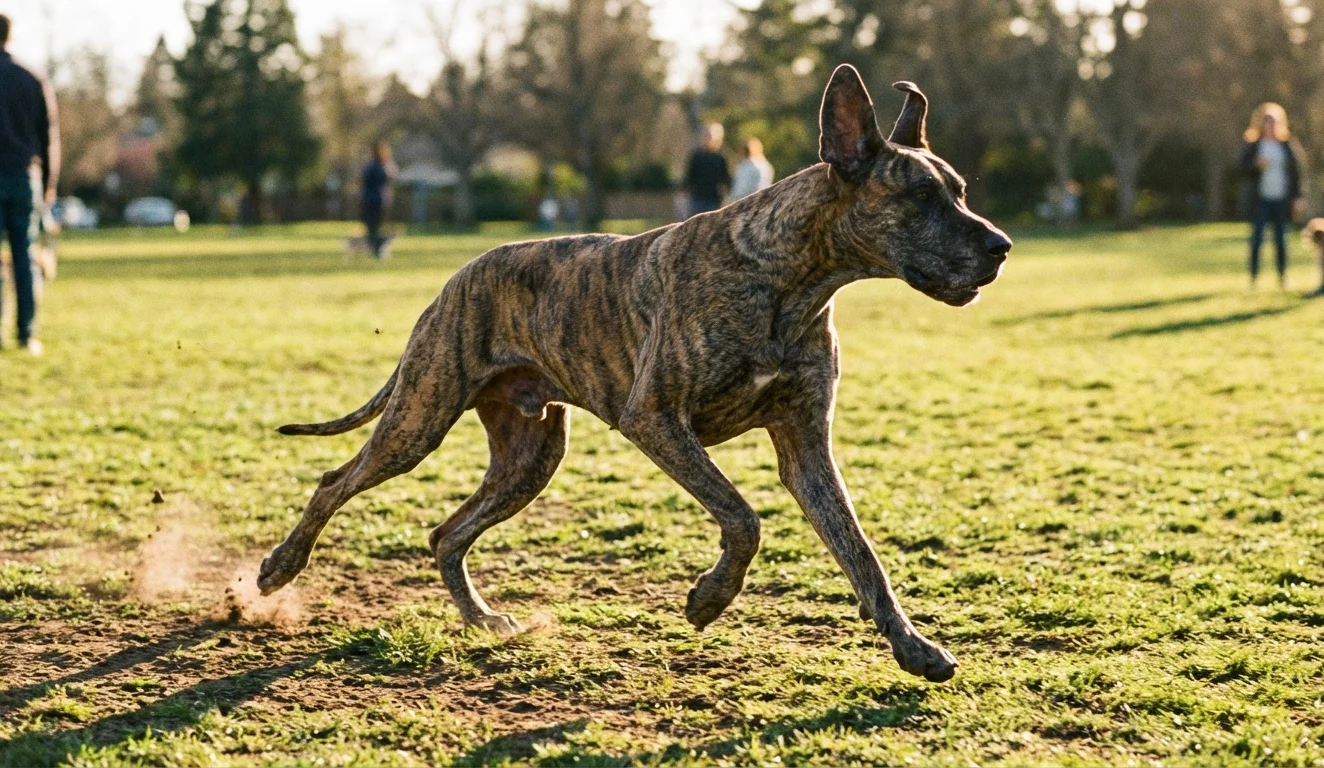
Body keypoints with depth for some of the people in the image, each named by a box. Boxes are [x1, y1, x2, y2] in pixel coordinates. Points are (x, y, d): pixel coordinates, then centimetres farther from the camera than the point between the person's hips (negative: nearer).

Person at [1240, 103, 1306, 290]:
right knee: (1257, 237, -3)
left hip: (1281, 200, 1)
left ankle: (1282, 276, 10)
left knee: (1281, 239, 4)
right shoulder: (1251, 146, 5)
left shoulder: (1287, 145, 7)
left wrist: (1297, 198, 2)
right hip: (1261, 200, -1)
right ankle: (1254, 276, 3)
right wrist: (1257, 165, -20)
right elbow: (1244, 169, 1)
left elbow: (1296, 172, 7)